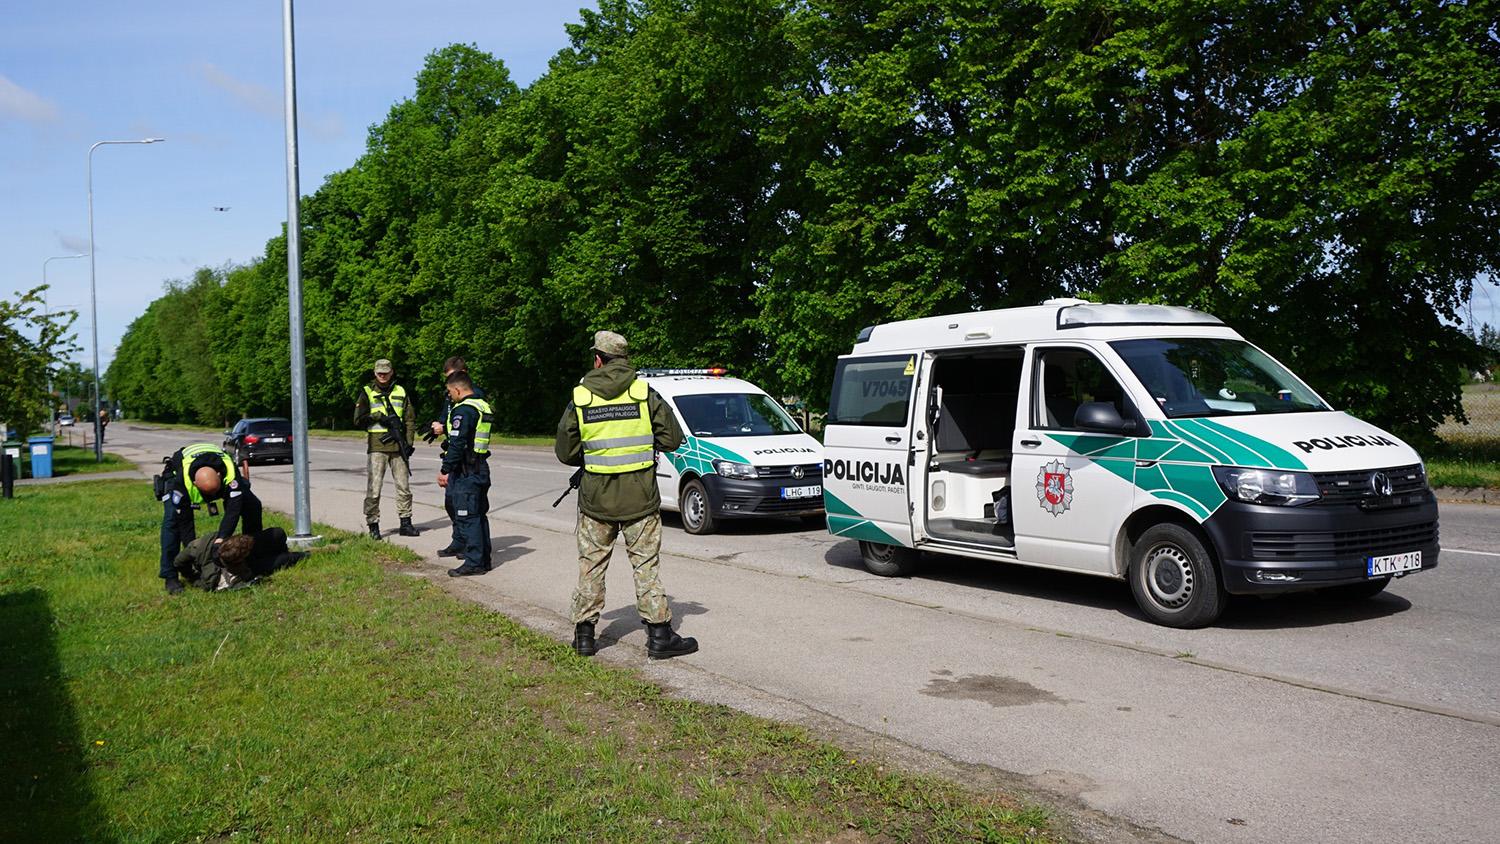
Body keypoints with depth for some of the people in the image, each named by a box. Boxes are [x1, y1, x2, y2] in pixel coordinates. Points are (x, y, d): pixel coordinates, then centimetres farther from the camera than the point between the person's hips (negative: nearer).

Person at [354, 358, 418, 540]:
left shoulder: (400, 392, 12)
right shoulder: (367, 392, 4)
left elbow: (410, 419, 12)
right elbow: (358, 419, -2)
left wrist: (409, 442, 3)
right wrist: (380, 418, -13)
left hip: (398, 446, 3)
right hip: (377, 446, -3)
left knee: (404, 486, 6)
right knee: (374, 488, -4)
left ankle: (405, 523, 14)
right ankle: (373, 525, 3)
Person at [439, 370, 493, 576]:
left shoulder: (463, 410, -15)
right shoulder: (484, 407, 14)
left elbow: (457, 445, -20)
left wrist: (445, 471, -14)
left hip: (466, 473, -10)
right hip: (481, 469, 10)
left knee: (467, 517, -5)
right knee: (479, 515, 15)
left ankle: (474, 563, -4)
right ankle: (484, 559, 21)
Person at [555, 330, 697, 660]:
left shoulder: (579, 398, -1)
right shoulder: (645, 393, -4)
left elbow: (565, 452, 2)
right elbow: (672, 438, -3)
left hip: (595, 497, 1)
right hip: (640, 497, -1)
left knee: (591, 564, 12)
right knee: (646, 564, 5)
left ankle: (584, 635, 18)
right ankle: (659, 635, 6)